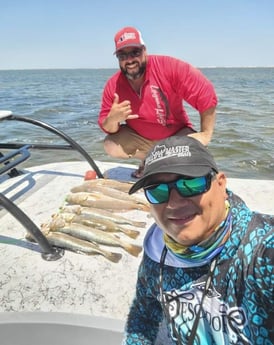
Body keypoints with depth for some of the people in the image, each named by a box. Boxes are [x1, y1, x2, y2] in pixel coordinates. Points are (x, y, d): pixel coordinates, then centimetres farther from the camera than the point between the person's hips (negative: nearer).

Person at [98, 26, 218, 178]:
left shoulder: (169, 67, -25)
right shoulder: (112, 86, -14)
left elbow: (205, 94, -24)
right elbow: (108, 129, -8)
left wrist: (206, 134, -24)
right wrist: (113, 119, -32)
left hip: (176, 135, -2)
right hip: (140, 137, 3)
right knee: (111, 146, -18)